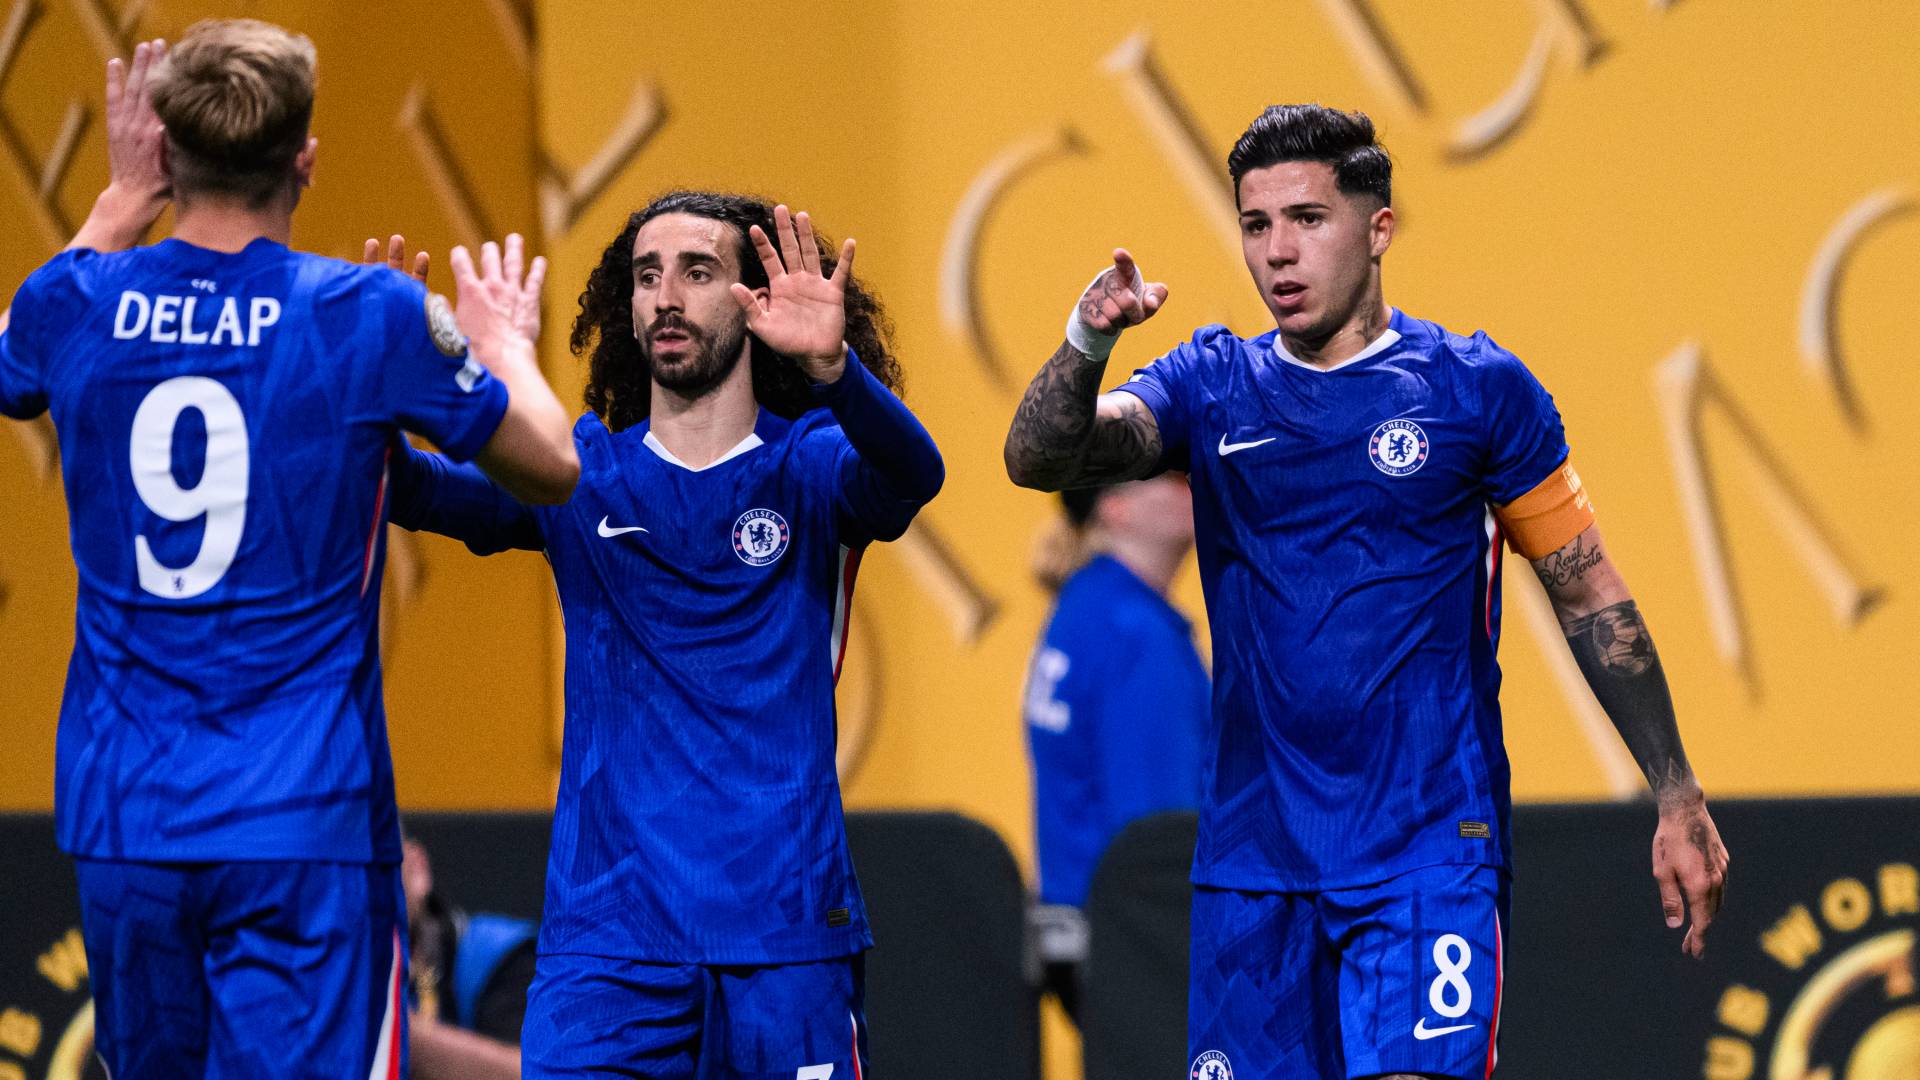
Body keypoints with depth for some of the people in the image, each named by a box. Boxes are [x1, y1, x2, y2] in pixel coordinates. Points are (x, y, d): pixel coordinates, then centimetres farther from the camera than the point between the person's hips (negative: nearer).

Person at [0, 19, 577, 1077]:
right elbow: (551, 469, 6)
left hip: (120, 819, 4)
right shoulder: (373, 315, -9)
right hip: (304, 822, -4)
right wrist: (503, 344, 26)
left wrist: (123, 205, 32)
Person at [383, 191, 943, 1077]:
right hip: (605, 931, 1)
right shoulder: (578, 473, 9)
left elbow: (909, 472, -19)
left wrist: (831, 364, -39)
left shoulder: (809, 466, 3)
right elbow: (425, 491, -6)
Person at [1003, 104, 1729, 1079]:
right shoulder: (1213, 387, 7)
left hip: (1432, 853, -3)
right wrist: (1085, 345, -29)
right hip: (1252, 860, 3)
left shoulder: (1478, 387, 1)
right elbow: (1037, 460, -8)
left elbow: (1591, 599, 7)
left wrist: (1677, 798, 5)